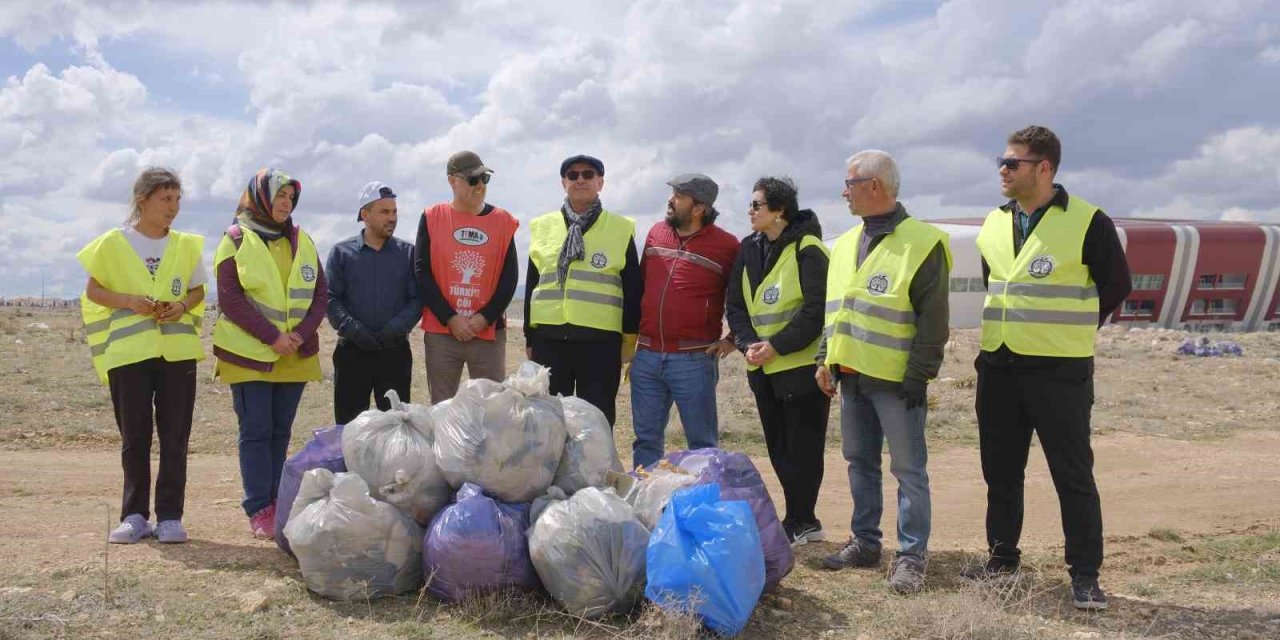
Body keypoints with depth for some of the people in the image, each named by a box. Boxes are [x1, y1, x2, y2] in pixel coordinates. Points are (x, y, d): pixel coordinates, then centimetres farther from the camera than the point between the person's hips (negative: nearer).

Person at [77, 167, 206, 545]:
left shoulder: (186, 245, 7)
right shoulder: (113, 243, 1)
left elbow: (197, 291, 13)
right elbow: (93, 290, 4)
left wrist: (182, 306, -8)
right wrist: (129, 301, -13)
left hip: (177, 350, 2)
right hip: (128, 352, -1)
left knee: (175, 437, 0)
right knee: (134, 436, 3)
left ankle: (169, 516, 6)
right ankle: (135, 515, 11)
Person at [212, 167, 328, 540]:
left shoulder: (302, 241, 12)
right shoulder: (236, 240, 0)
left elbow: (320, 294, 9)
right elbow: (230, 298, -8)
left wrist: (302, 333, -8)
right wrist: (271, 337, -15)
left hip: (296, 355, 4)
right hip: (249, 354, -4)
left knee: (281, 431, 7)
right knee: (256, 431, -4)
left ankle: (275, 503, 13)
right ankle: (259, 510, -2)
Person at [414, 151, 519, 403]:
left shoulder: (503, 222, 4)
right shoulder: (432, 218, 2)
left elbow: (509, 278, 3)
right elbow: (422, 272, -2)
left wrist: (484, 318, -8)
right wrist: (450, 319, -10)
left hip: (489, 332, 1)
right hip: (441, 331, 0)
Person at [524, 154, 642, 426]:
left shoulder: (621, 229, 5)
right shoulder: (542, 227, 11)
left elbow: (633, 288, 5)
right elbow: (531, 284, 15)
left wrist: (629, 337, 1)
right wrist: (529, 338, 13)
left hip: (600, 342, -2)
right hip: (548, 340, 2)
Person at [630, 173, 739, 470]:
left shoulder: (726, 245, -5)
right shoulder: (655, 233, 10)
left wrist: (734, 338, -2)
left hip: (694, 360, -5)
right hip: (646, 356, 5)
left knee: (702, 444, 3)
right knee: (646, 440, 11)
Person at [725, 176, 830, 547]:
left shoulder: (806, 249, -10)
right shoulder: (749, 250, 10)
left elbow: (817, 309, -17)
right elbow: (736, 306, 9)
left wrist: (777, 345, -19)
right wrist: (749, 344, -7)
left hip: (802, 365, -7)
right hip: (764, 369, 7)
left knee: (802, 447, 0)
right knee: (778, 449, 13)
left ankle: (798, 524, 11)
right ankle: (805, 521, 25)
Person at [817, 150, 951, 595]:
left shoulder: (922, 243, -10)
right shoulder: (846, 244, 13)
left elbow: (933, 321, -13)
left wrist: (918, 376, -16)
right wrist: (826, 360, 12)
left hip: (896, 381, -8)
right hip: (851, 376, 8)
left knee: (908, 468, 0)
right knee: (860, 462, 15)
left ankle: (912, 555, 7)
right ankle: (865, 542, 26)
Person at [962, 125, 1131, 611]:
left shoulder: (1087, 222, -9)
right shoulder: (994, 224, 9)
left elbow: (1116, 285, 1)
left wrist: (1069, 332, 6)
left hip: (1059, 371, -6)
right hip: (998, 368, 6)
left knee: (1073, 475, 0)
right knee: (1001, 471, 13)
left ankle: (1085, 575, 10)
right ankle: (1002, 557, 27)